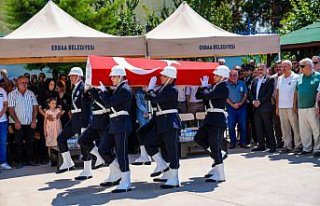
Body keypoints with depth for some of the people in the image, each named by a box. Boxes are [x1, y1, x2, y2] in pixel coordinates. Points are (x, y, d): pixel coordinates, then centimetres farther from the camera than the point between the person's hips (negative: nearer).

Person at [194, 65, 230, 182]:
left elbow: (208, 95, -25)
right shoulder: (214, 86, 15)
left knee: (214, 146, -6)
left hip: (218, 119, -10)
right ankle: (218, 156, 24)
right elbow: (198, 96, 14)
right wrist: (203, 86, -1)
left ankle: (220, 175, 3)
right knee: (199, 138, 14)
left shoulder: (223, 88, -12)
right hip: (210, 118, 10)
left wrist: (204, 86, -6)